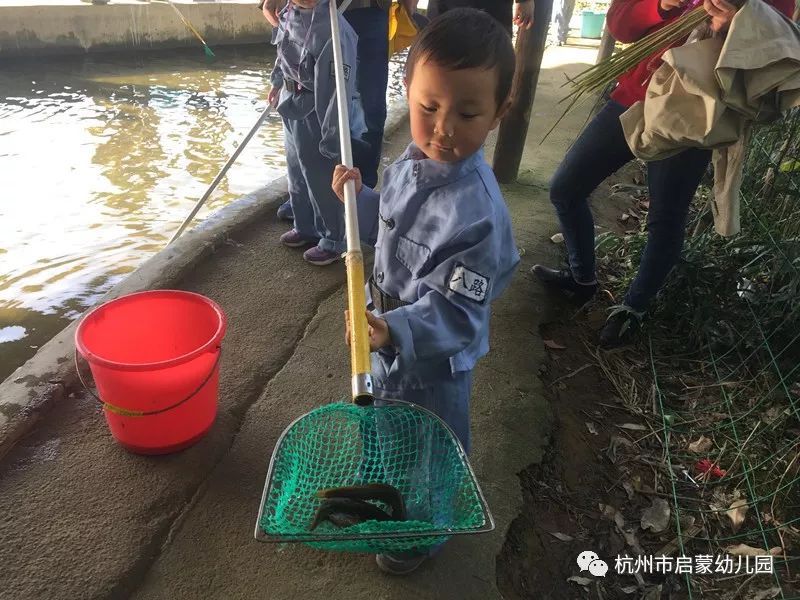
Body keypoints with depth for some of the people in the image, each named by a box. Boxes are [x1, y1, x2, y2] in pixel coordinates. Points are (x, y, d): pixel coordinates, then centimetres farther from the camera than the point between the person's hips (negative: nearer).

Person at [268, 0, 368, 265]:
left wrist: (332, 138, -24)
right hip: (292, 108, 9)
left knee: (322, 181, 5)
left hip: (315, 115, -9)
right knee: (297, 174, 22)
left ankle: (333, 241, 24)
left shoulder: (331, 29, -29)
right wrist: (278, 81, 30)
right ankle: (305, 227, 43)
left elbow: (339, 90, -26)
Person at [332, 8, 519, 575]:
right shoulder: (411, 162, -8)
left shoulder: (477, 209, -34)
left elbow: (455, 310, -32)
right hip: (393, 336, 8)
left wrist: (395, 332, -46)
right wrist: (358, 197, -5)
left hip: (435, 358, -8)